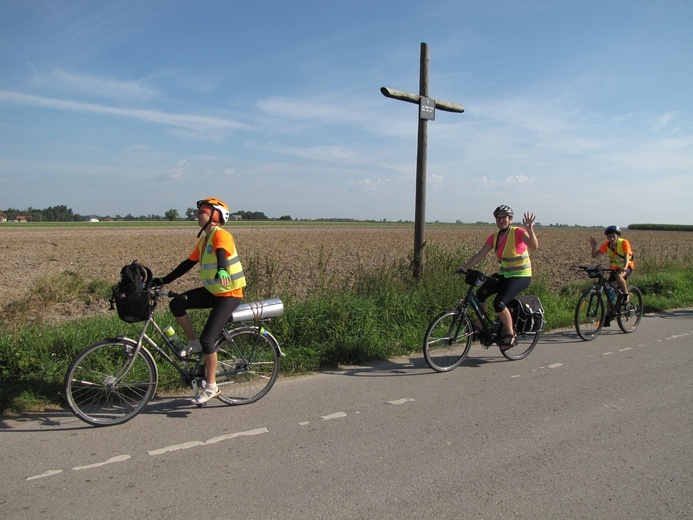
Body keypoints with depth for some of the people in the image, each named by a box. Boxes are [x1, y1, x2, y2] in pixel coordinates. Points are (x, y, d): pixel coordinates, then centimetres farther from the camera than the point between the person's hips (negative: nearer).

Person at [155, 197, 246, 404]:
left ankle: (211, 387, 4)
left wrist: (222, 270, -58)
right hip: (212, 291, 8)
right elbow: (188, 263, 16)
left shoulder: (220, 235, -15)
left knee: (207, 339, -12)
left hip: (229, 294, -8)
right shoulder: (203, 240, 12)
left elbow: (221, 253, -37)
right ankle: (193, 343, 10)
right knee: (176, 304, -9)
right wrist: (163, 281, 15)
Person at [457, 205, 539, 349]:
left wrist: (529, 229, -44)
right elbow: (480, 255, -2)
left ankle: (510, 334, -1)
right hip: (503, 274, 6)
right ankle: (480, 327, 5)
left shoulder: (518, 232, -12)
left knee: (499, 303, -23)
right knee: (480, 293, -13)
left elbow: (534, 246, -28)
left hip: (520, 276, -6)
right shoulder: (494, 237, 4)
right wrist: (464, 267, -14)